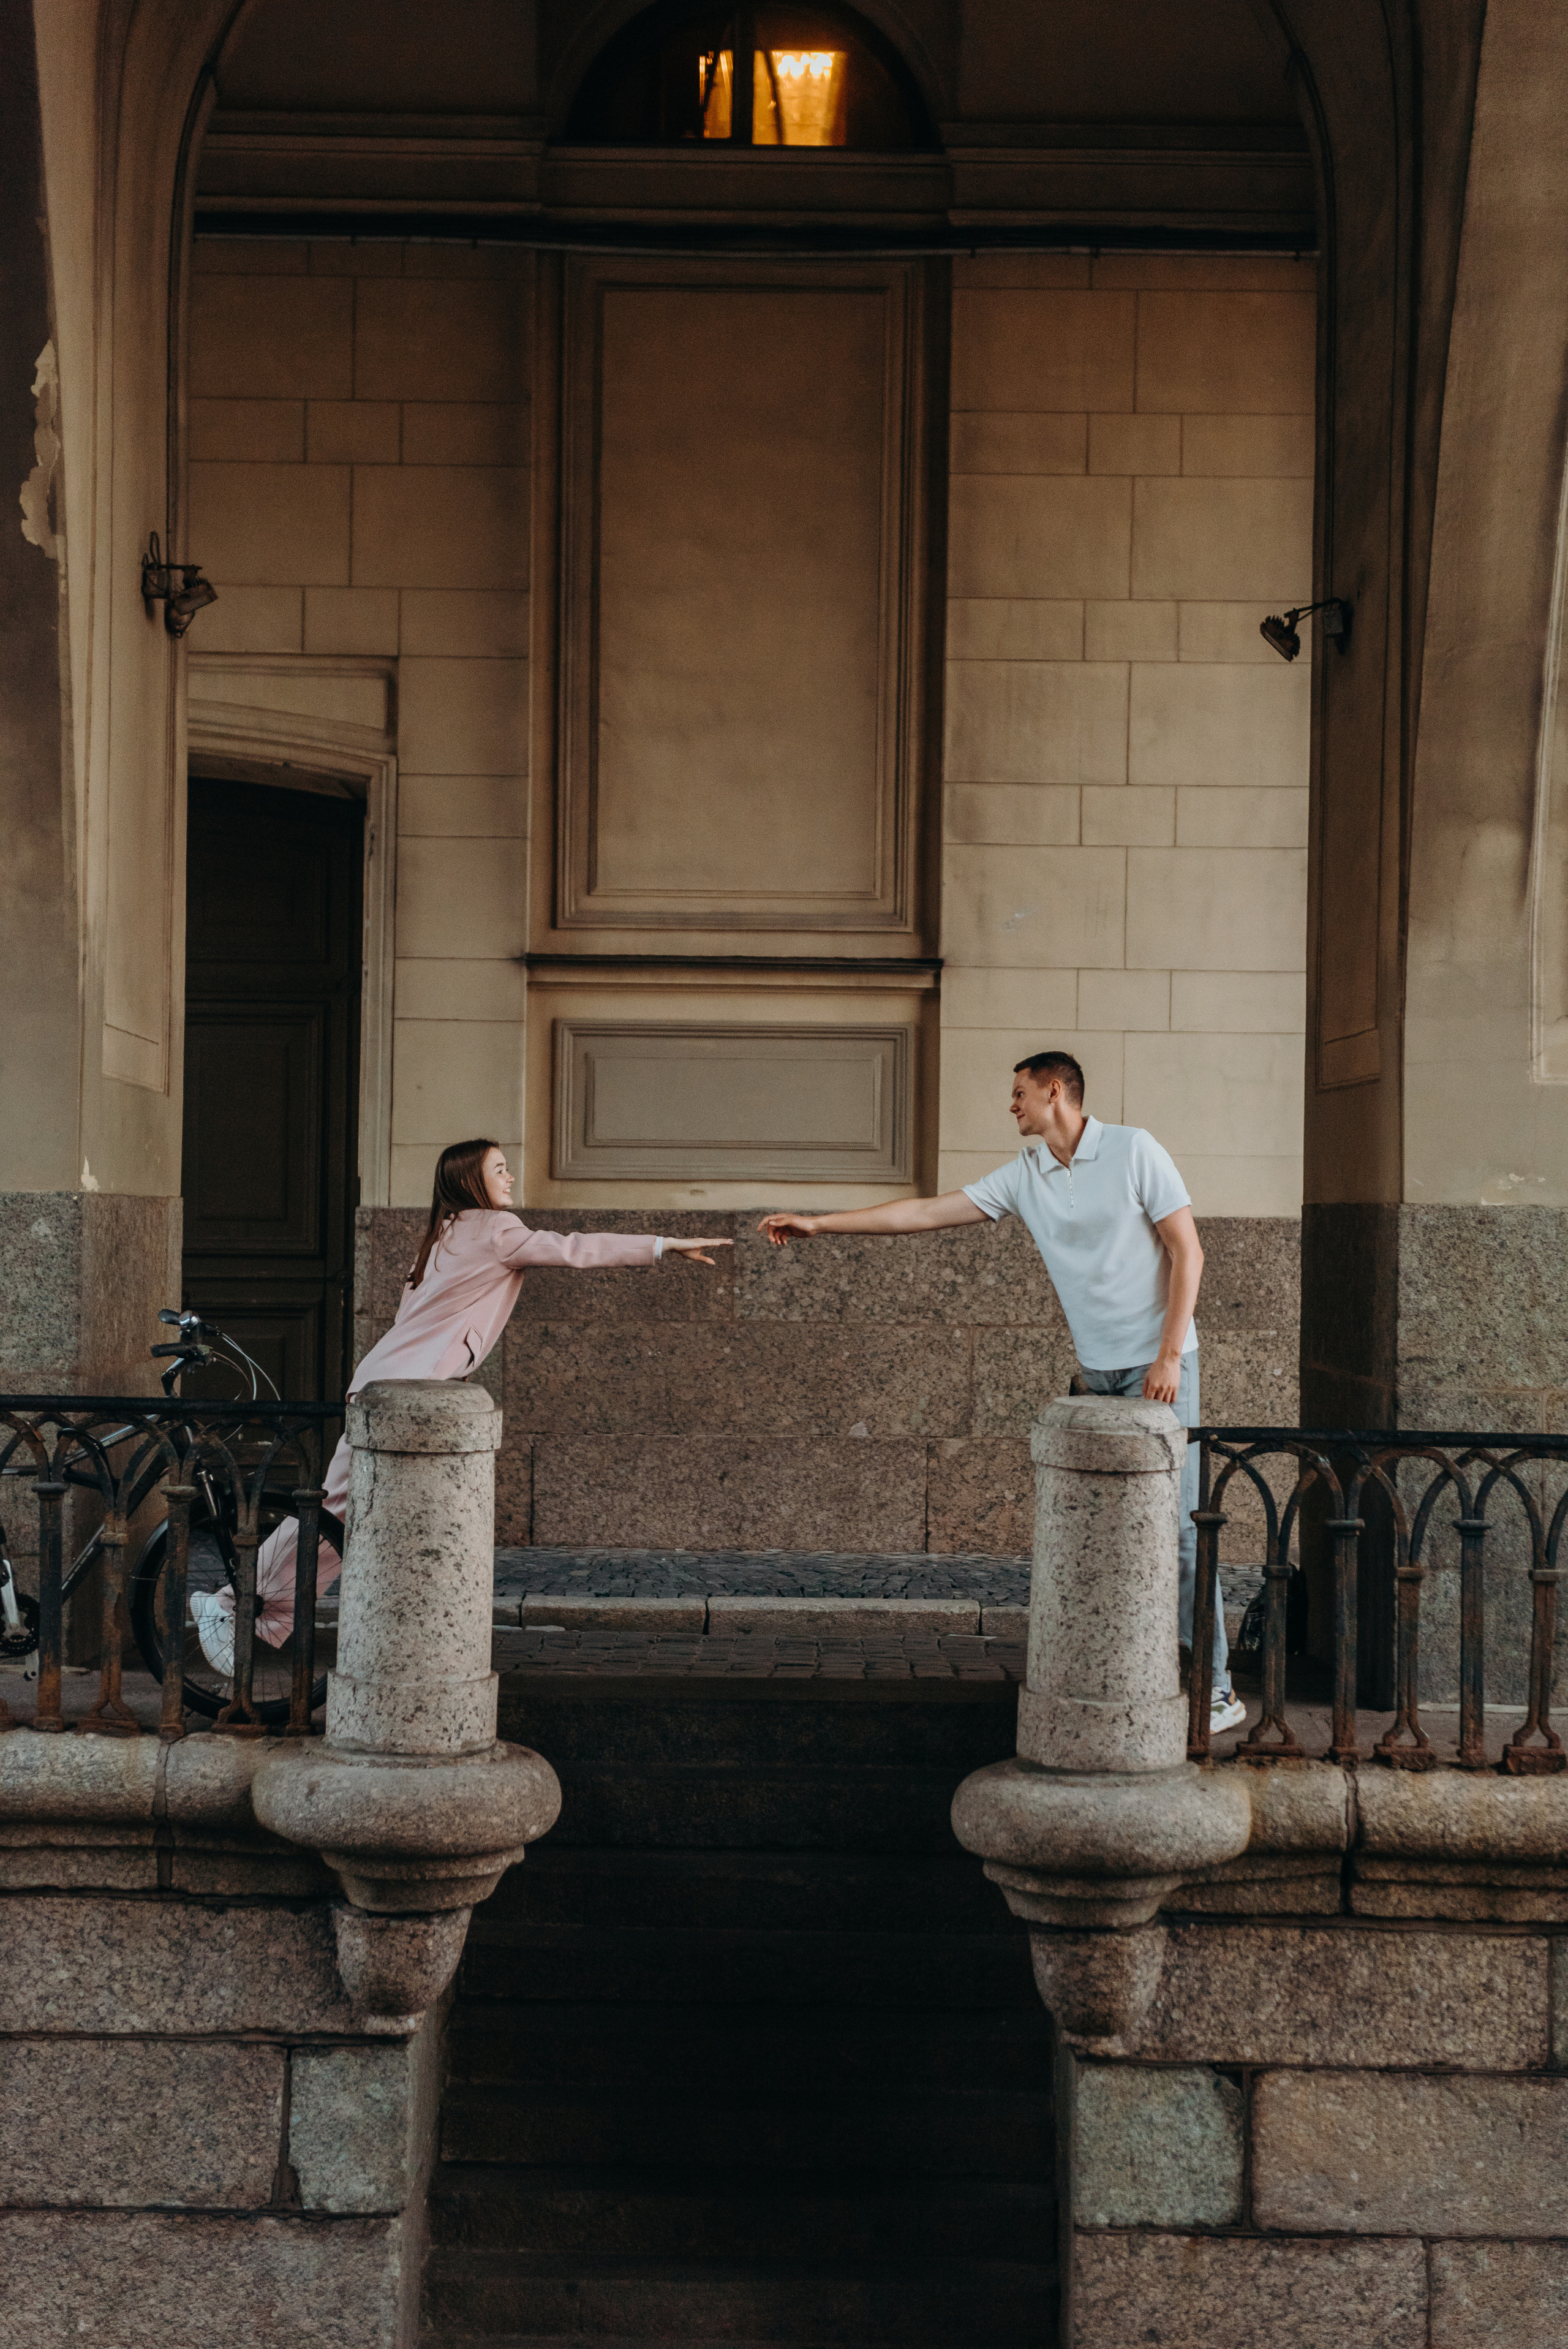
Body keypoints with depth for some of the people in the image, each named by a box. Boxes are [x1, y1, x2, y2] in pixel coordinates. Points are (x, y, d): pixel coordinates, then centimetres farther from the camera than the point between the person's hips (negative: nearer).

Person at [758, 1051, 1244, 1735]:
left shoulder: (1133, 1151, -7)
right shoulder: (1024, 1176, 8)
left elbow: (1186, 1251, -8)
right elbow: (928, 1211, 10)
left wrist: (1168, 1355, -14)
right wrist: (819, 1223, 8)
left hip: (1159, 1364, -6)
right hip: (1097, 1372, 6)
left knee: (1178, 1520, -10)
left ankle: (1215, 1687, -7)